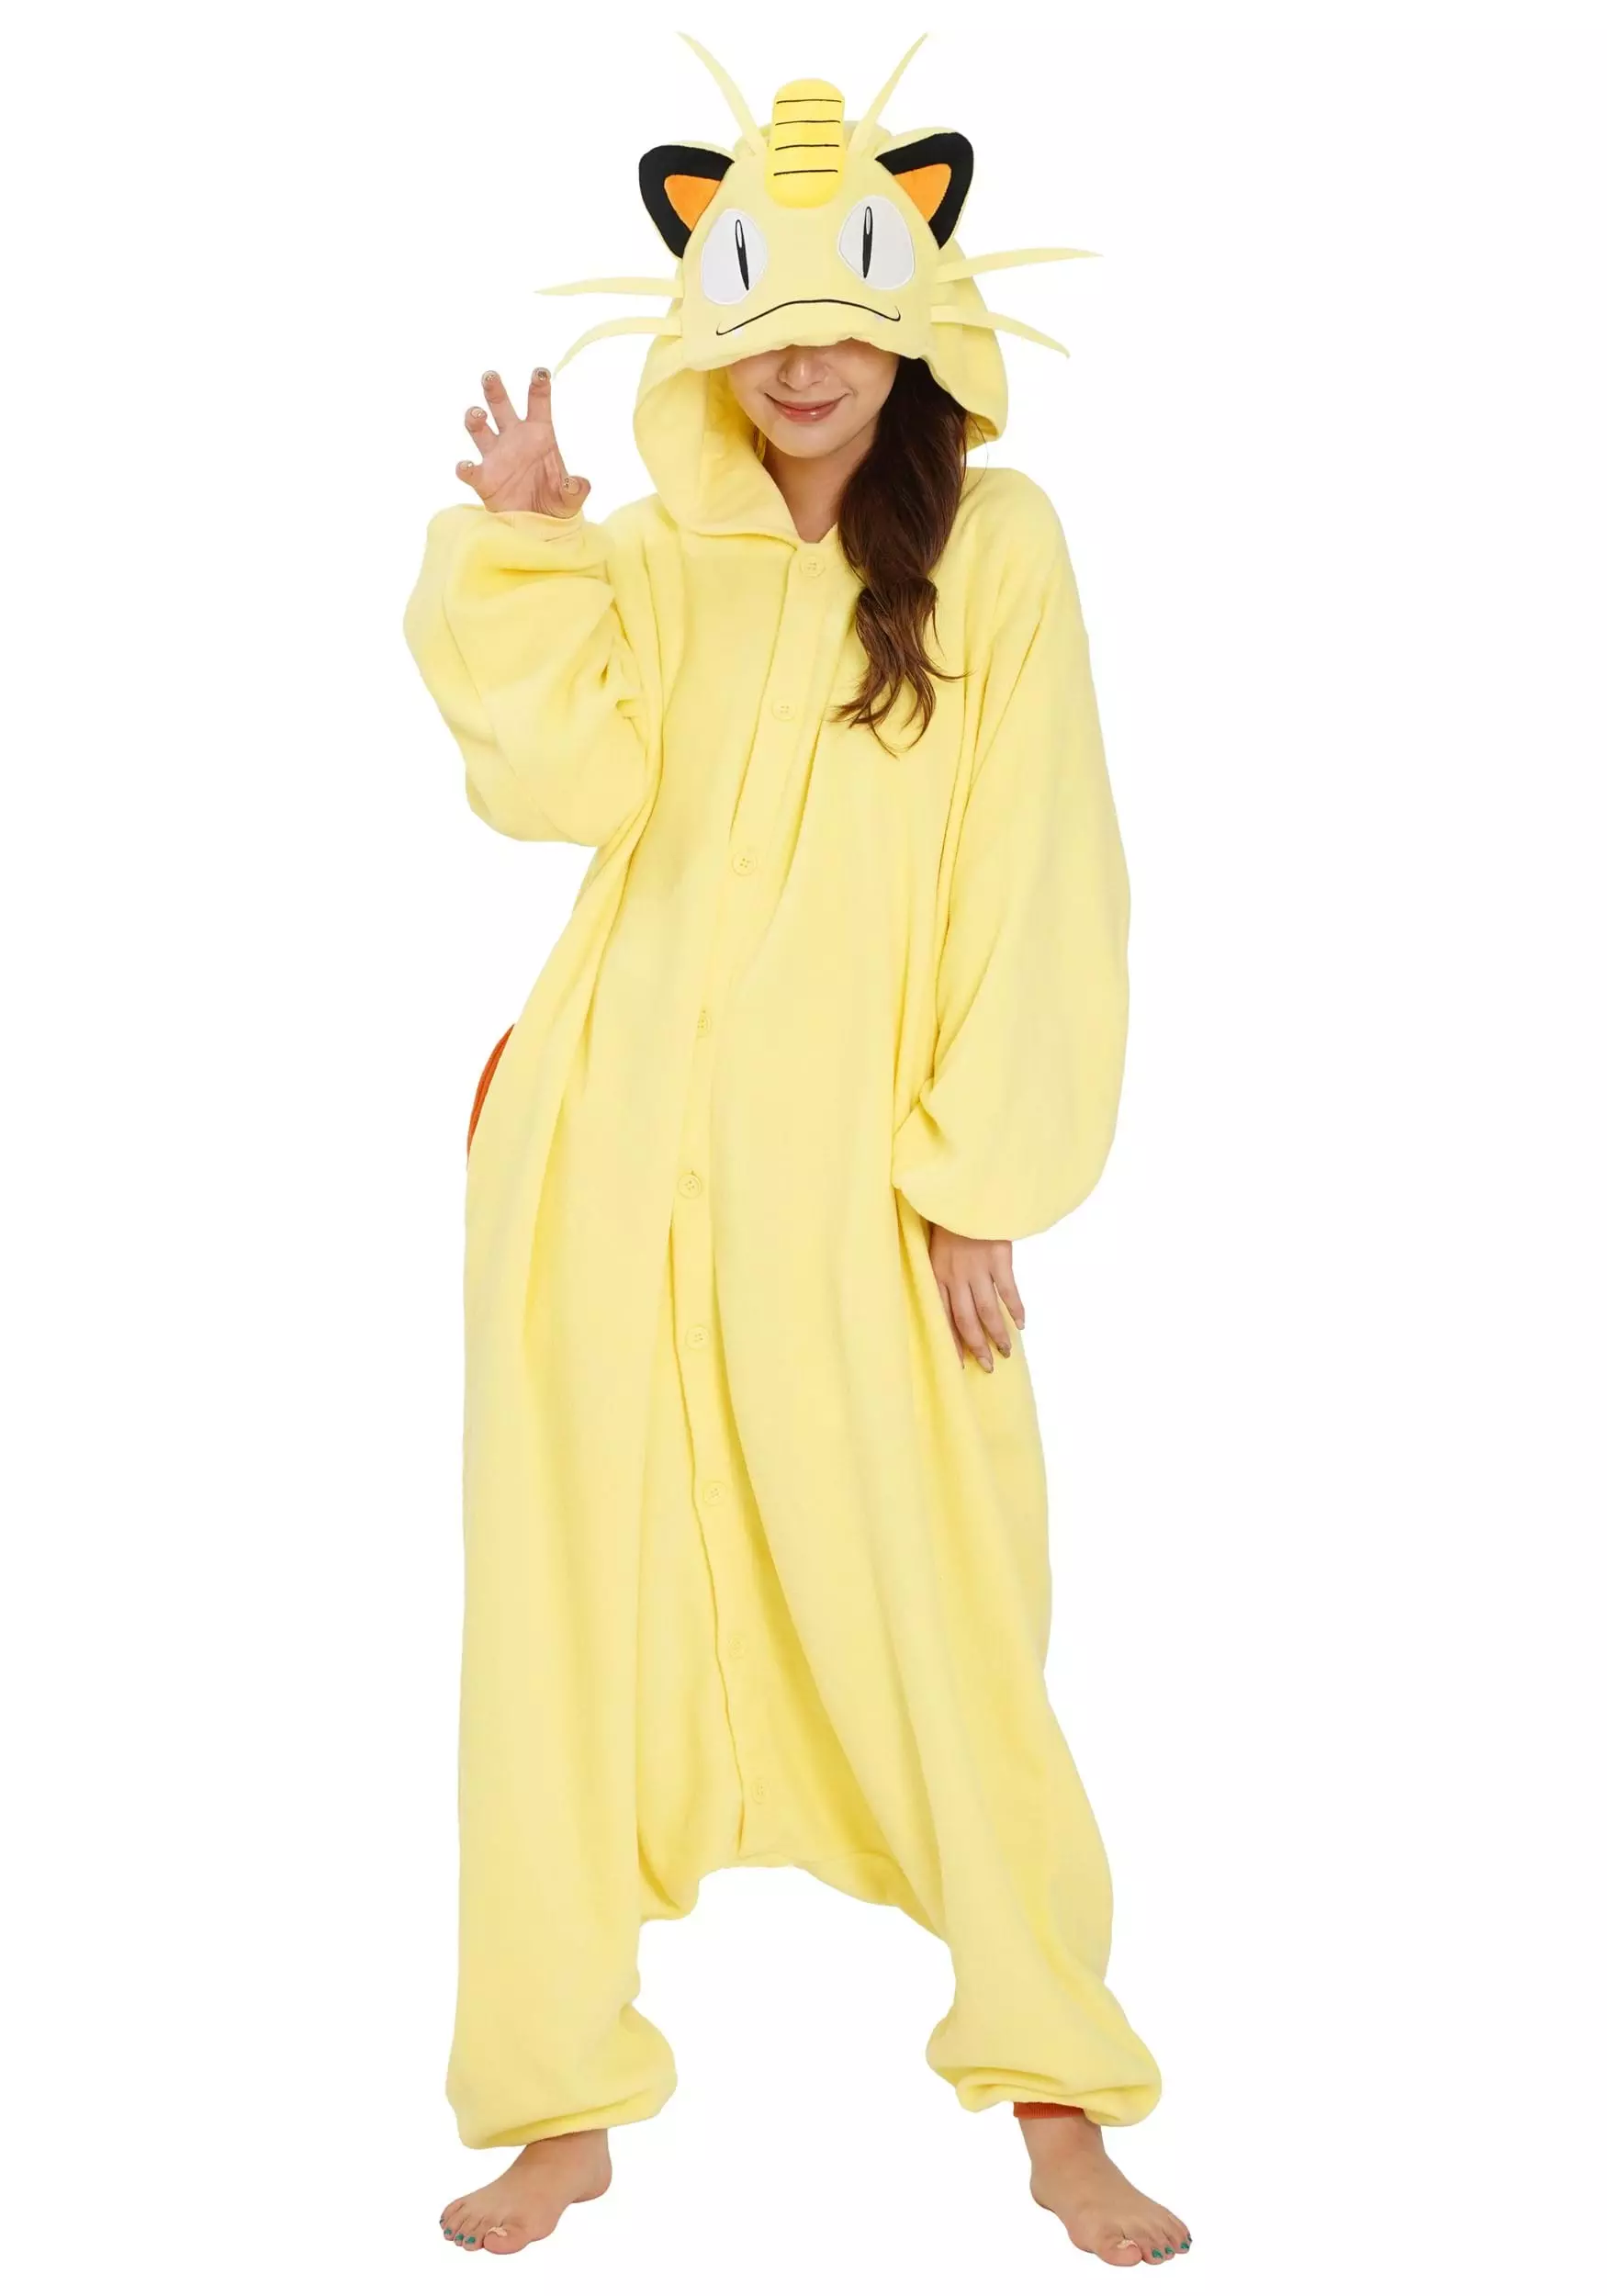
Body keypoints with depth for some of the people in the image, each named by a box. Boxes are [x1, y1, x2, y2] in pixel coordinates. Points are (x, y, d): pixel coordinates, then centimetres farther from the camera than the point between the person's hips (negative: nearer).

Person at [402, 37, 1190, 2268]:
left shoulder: (994, 541, 2)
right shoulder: (661, 553, 12)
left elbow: (1036, 883, -3)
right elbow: (559, 777, -5)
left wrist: (984, 1184, -7)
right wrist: (521, 545, -14)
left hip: (847, 1169, -3)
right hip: (611, 1148, 3)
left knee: (929, 1611, -1)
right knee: (577, 1601, 4)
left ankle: (1058, 2103, 13)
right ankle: (562, 2104, 15)